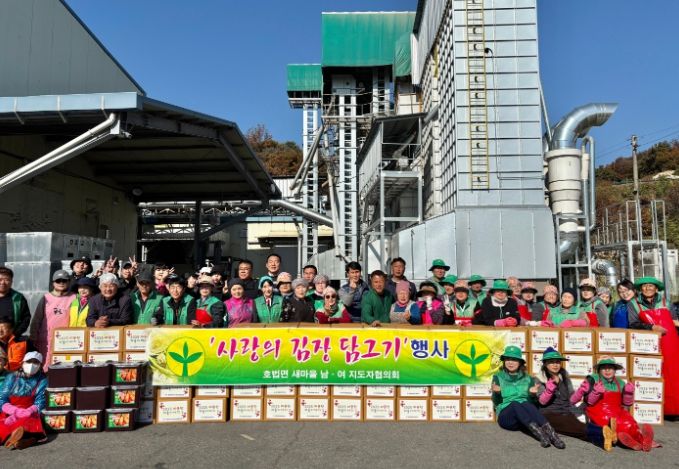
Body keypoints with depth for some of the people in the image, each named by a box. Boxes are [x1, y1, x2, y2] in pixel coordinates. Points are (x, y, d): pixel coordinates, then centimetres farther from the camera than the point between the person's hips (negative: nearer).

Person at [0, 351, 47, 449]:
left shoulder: (42, 380, 1)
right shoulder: (12, 378, 6)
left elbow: (40, 404, -6)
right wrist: (17, 411, -19)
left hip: (30, 415, -2)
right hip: (9, 414, 2)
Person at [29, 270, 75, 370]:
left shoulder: (73, 298, 2)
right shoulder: (46, 298, 5)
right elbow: (36, 320, 7)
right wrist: (33, 338, 2)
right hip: (46, 339, 1)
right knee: (45, 366, 4)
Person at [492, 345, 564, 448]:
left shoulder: (528, 379, 17)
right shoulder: (498, 377, 13)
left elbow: (533, 403, 11)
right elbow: (496, 402, 5)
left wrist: (533, 395, -11)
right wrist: (496, 393, -17)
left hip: (526, 419, 1)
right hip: (505, 416, -1)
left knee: (525, 403, -33)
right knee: (515, 403, -34)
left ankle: (551, 433, -53)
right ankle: (540, 434, -55)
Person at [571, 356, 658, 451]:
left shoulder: (620, 383, 13)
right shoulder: (593, 380, 0)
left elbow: (627, 403, 13)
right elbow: (588, 401, -6)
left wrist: (629, 392, -5)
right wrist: (596, 392, -23)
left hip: (617, 412, 5)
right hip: (599, 413, -4)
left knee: (629, 422, -25)